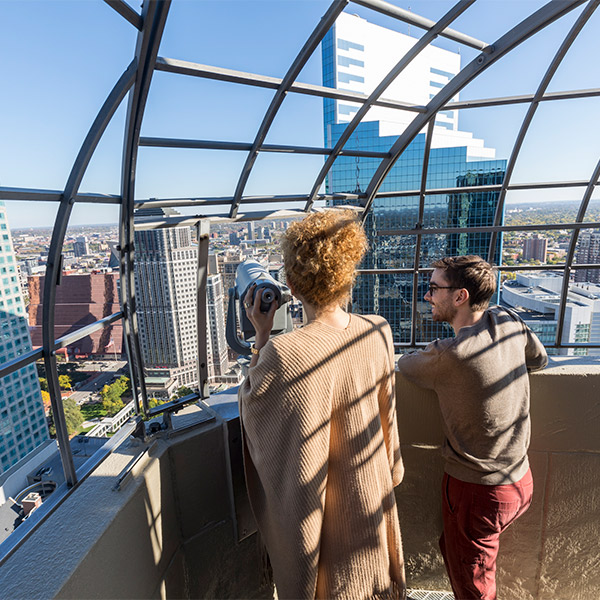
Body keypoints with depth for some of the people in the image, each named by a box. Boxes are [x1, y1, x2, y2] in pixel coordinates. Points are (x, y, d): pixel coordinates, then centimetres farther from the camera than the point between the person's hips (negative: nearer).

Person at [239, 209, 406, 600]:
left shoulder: (285, 354, -35)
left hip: (321, 505, -4)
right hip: (373, 491, 5)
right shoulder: (379, 334, -18)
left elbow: (252, 406, -14)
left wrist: (262, 338, -12)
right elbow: (386, 419, -3)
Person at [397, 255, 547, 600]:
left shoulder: (447, 355, -29)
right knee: (452, 548, 27)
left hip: (477, 491, -7)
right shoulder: (508, 322, -8)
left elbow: (405, 365, -9)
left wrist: (430, 356, 11)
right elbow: (539, 359, 13)